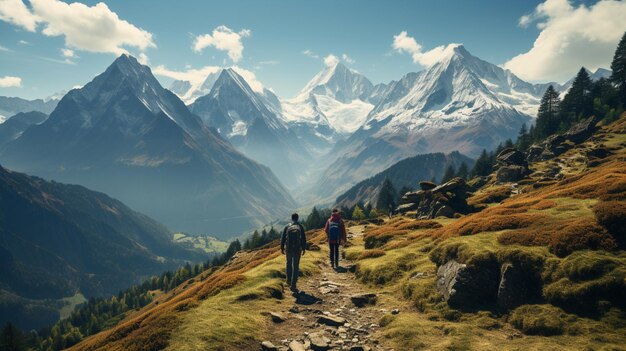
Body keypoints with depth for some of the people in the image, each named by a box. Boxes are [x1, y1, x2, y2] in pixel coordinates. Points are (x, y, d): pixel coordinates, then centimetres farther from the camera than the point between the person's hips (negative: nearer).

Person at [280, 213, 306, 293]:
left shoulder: (287, 226, 3)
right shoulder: (300, 227, 1)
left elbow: (283, 238, 2)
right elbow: (304, 239, -1)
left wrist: (282, 248, 10)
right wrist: (304, 249, 8)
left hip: (288, 248, 2)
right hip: (297, 249, -2)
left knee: (289, 264, 25)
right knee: (296, 267, 1)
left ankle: (289, 280, 33)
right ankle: (293, 285, -6)